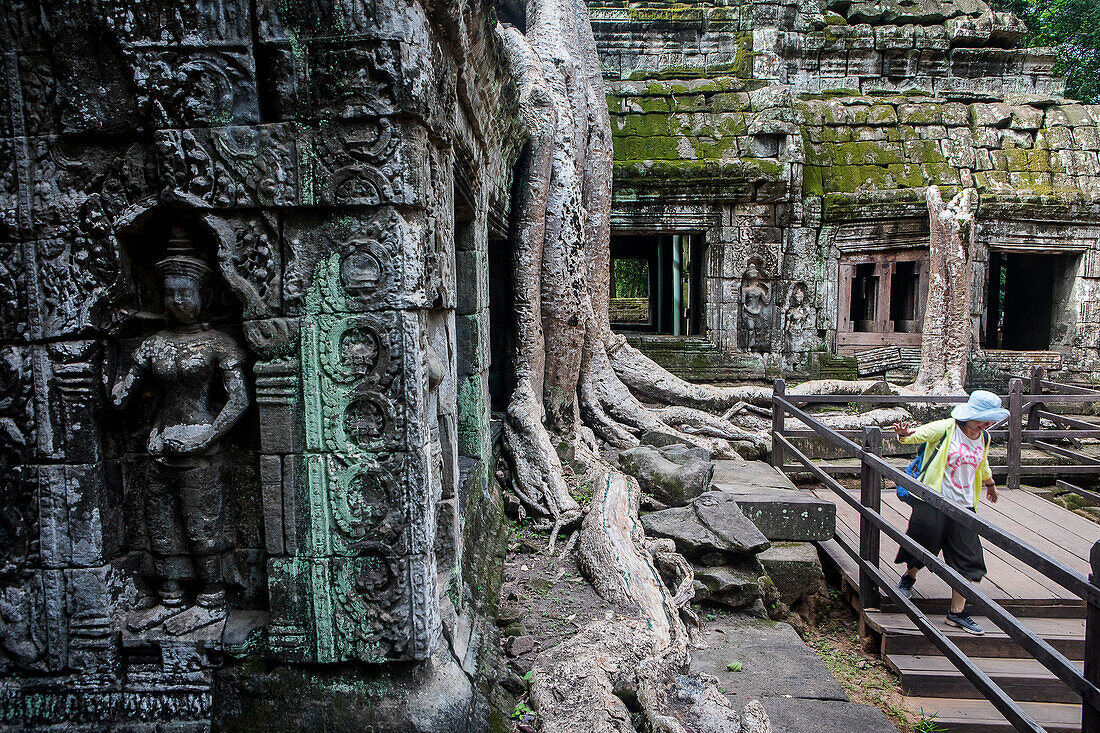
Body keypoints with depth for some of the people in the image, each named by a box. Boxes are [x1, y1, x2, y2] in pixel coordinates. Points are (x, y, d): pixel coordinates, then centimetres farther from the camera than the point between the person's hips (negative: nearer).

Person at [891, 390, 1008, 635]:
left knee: (967, 559, 2)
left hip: (964, 506, 6)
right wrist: (905, 433, -44)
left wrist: (990, 484, 45)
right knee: (923, 546, 6)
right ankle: (909, 577, 37)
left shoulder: (983, 438, 10)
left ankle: (957, 611, 11)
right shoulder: (946, 429, -9)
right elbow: (920, 434, -20)